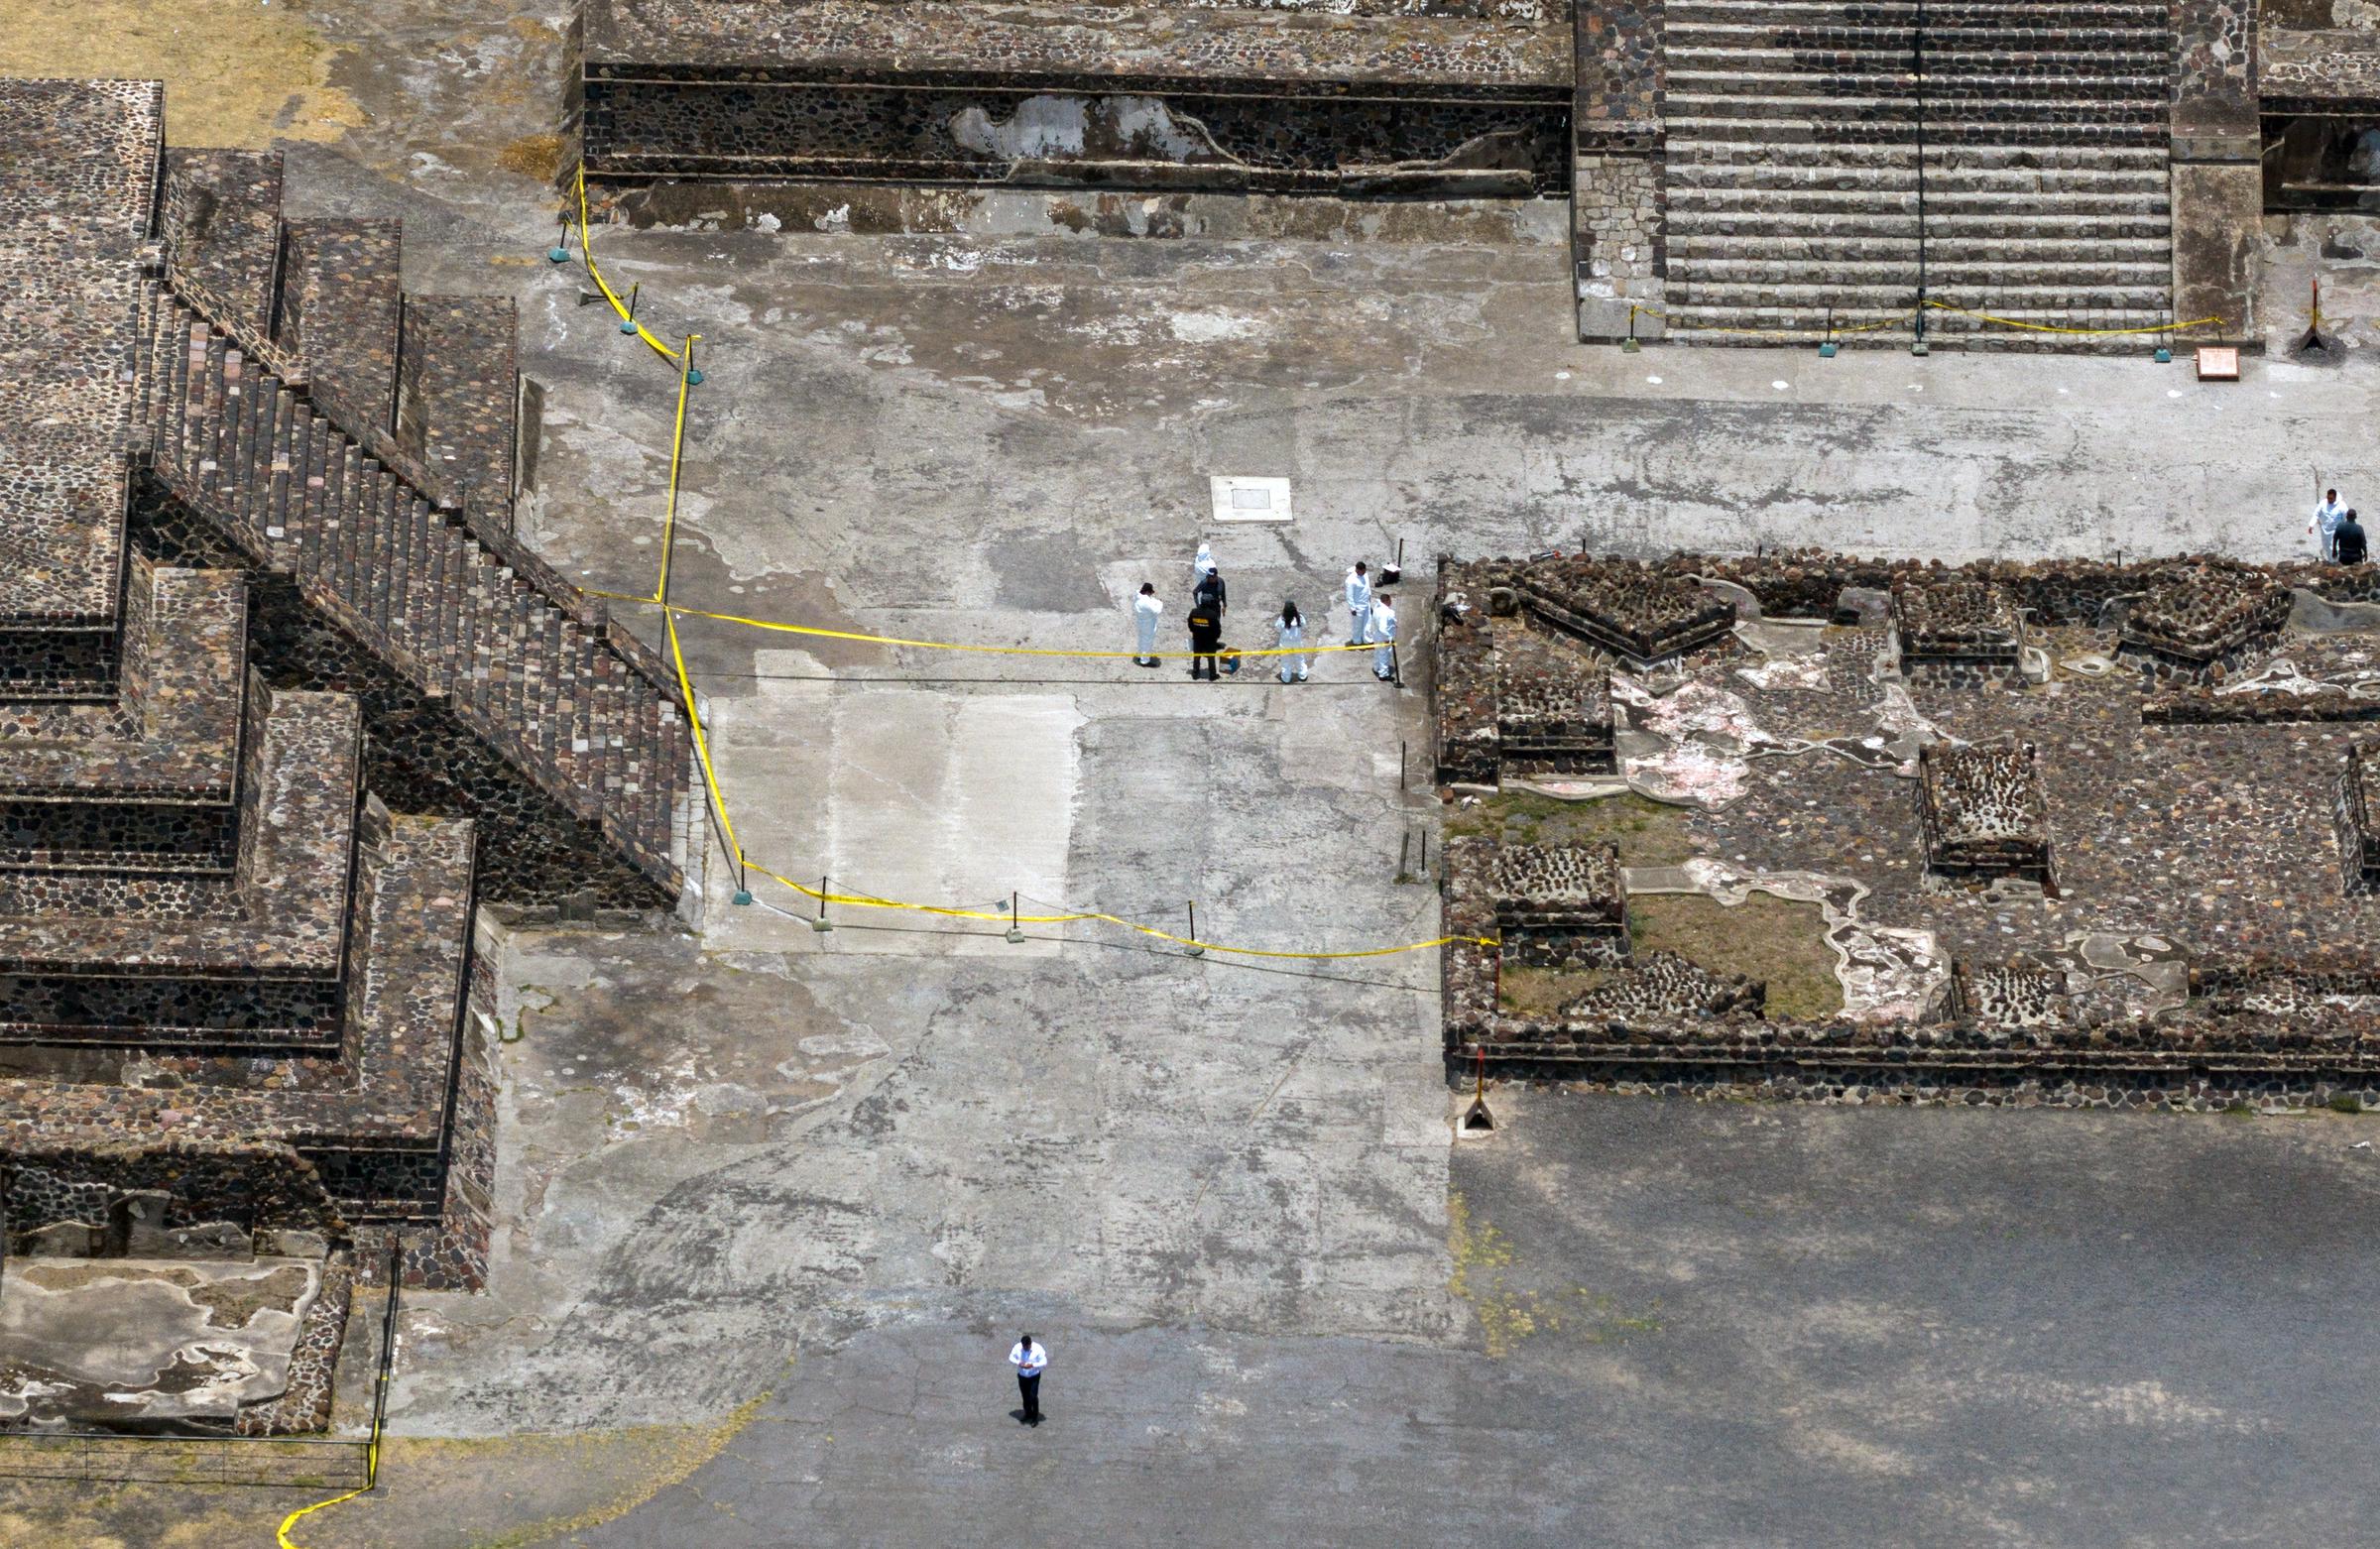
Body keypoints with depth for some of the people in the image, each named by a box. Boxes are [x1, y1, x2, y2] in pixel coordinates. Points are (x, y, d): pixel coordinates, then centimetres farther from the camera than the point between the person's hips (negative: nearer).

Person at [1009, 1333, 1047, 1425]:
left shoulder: (1038, 1349, -21)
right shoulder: (1017, 1347, -14)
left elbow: (1044, 1362, -17)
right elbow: (1011, 1358, -1)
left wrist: (1033, 1365, -32)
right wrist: (1018, 1363, -22)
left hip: (1034, 1377, -3)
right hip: (1022, 1376, 3)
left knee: (1033, 1397, -4)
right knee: (1025, 1397, 16)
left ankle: (1035, 1417, 12)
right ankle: (1028, 1414, 37)